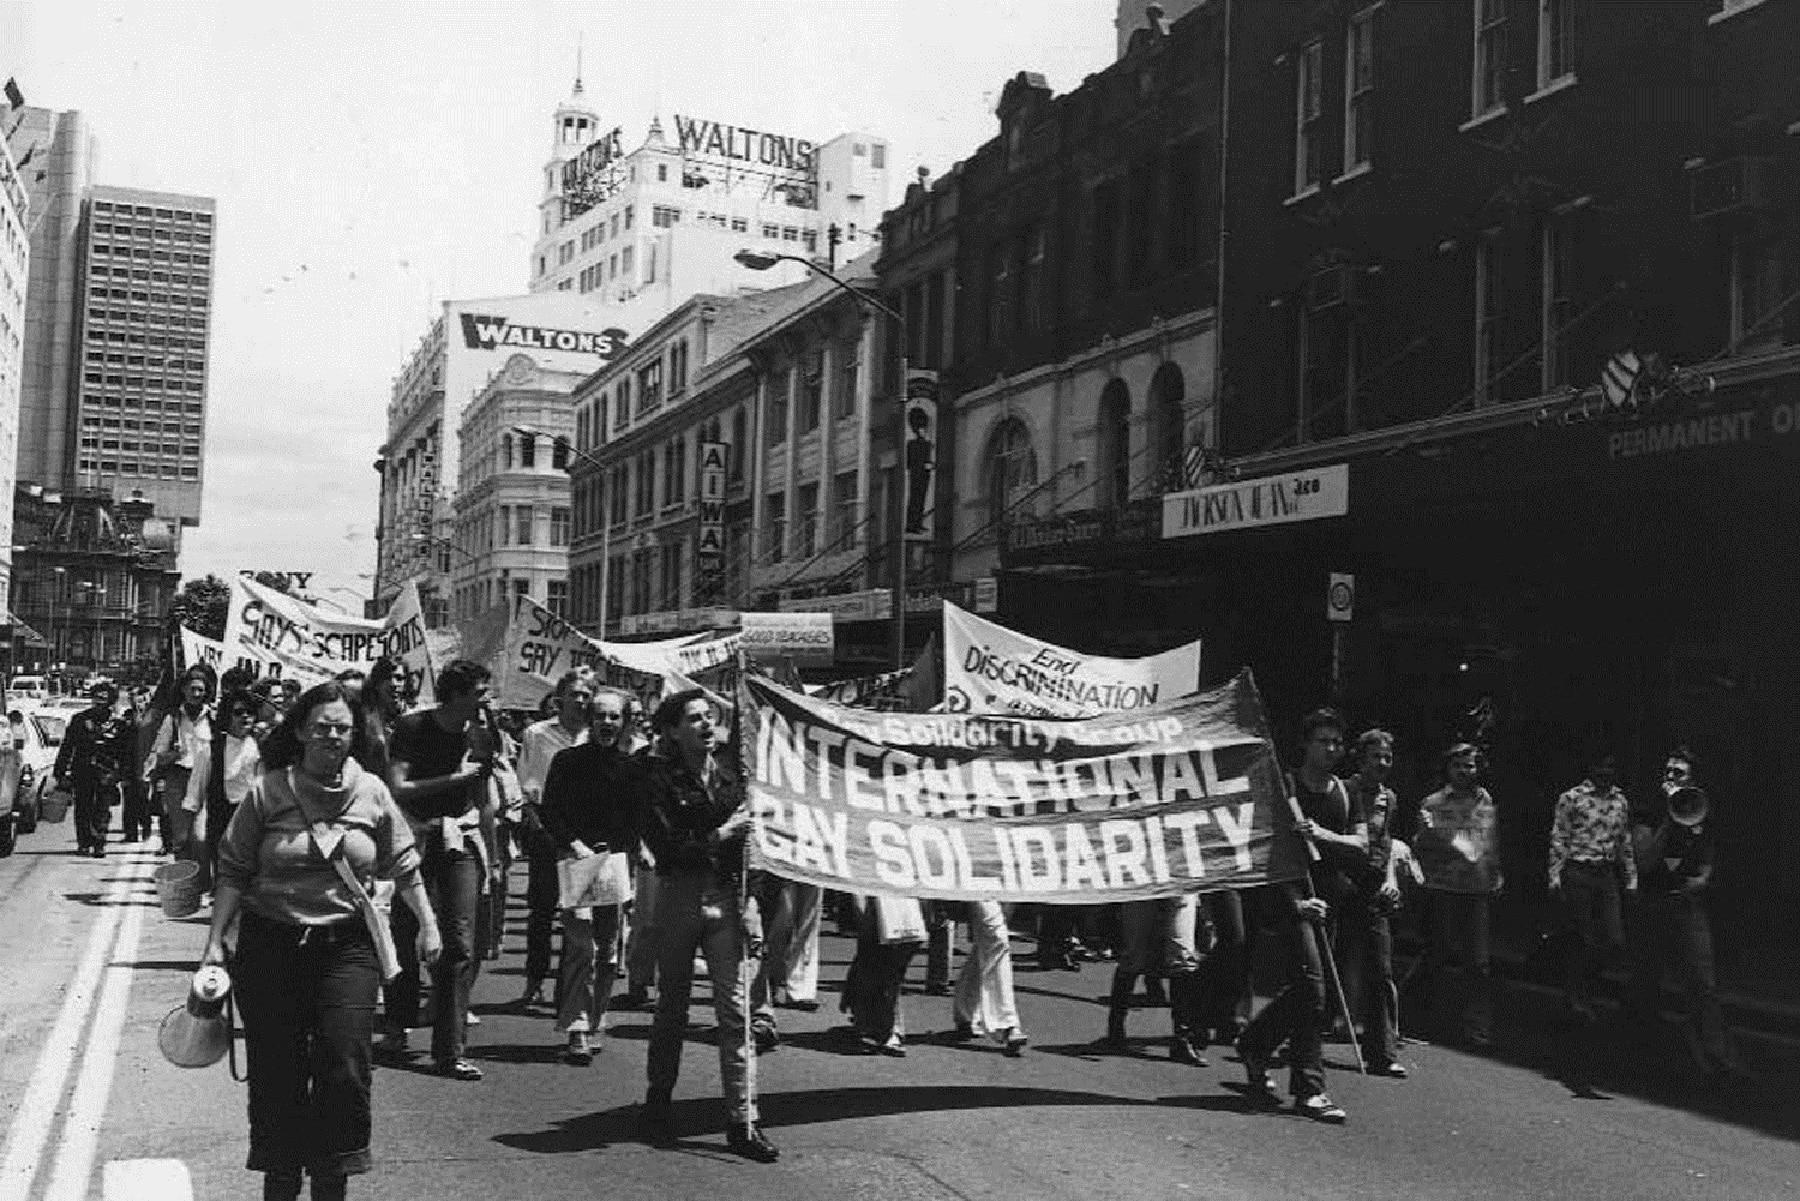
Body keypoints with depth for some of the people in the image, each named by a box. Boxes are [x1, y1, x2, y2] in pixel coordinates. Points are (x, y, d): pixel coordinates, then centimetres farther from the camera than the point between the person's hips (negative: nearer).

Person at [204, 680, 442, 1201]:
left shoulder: (372, 793, 2)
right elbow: (234, 873, 0)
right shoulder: (266, 792, -4)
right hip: (271, 944, -1)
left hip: (346, 946, 1)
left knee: (345, 1069, -5)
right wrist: (215, 942, -5)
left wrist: (428, 923, 9)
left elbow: (403, 865, 12)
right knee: (276, 1074, 5)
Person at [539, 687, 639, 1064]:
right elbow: (550, 811, 1)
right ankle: (576, 1033, -13)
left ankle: (592, 1023, 18)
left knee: (608, 951, 5)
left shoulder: (630, 767, 11)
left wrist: (621, 852, -2)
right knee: (581, 945, -14)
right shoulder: (567, 760, 3)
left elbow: (636, 820, 13)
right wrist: (575, 845, -11)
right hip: (576, 860, -3)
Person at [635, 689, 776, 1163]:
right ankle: (658, 1102, 29)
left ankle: (743, 1121, -2)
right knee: (672, 1005, 10)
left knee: (735, 1008, -4)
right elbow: (666, 847, -13)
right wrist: (718, 836, -12)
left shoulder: (727, 776, 10)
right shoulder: (658, 779, -4)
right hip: (679, 896, -3)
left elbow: (745, 841, 11)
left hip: (725, 897, 3)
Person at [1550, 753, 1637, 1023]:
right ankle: (1579, 1000, 12)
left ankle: (1582, 978, 25)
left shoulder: (1620, 801, 11)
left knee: (1615, 941, 0)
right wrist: (1555, 875, -10)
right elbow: (1558, 839, -5)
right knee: (1584, 940, -1)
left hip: (1607, 876, 5)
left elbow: (1625, 844, 17)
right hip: (1577, 874, -5)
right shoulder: (1571, 798, -4)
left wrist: (1631, 879, 13)